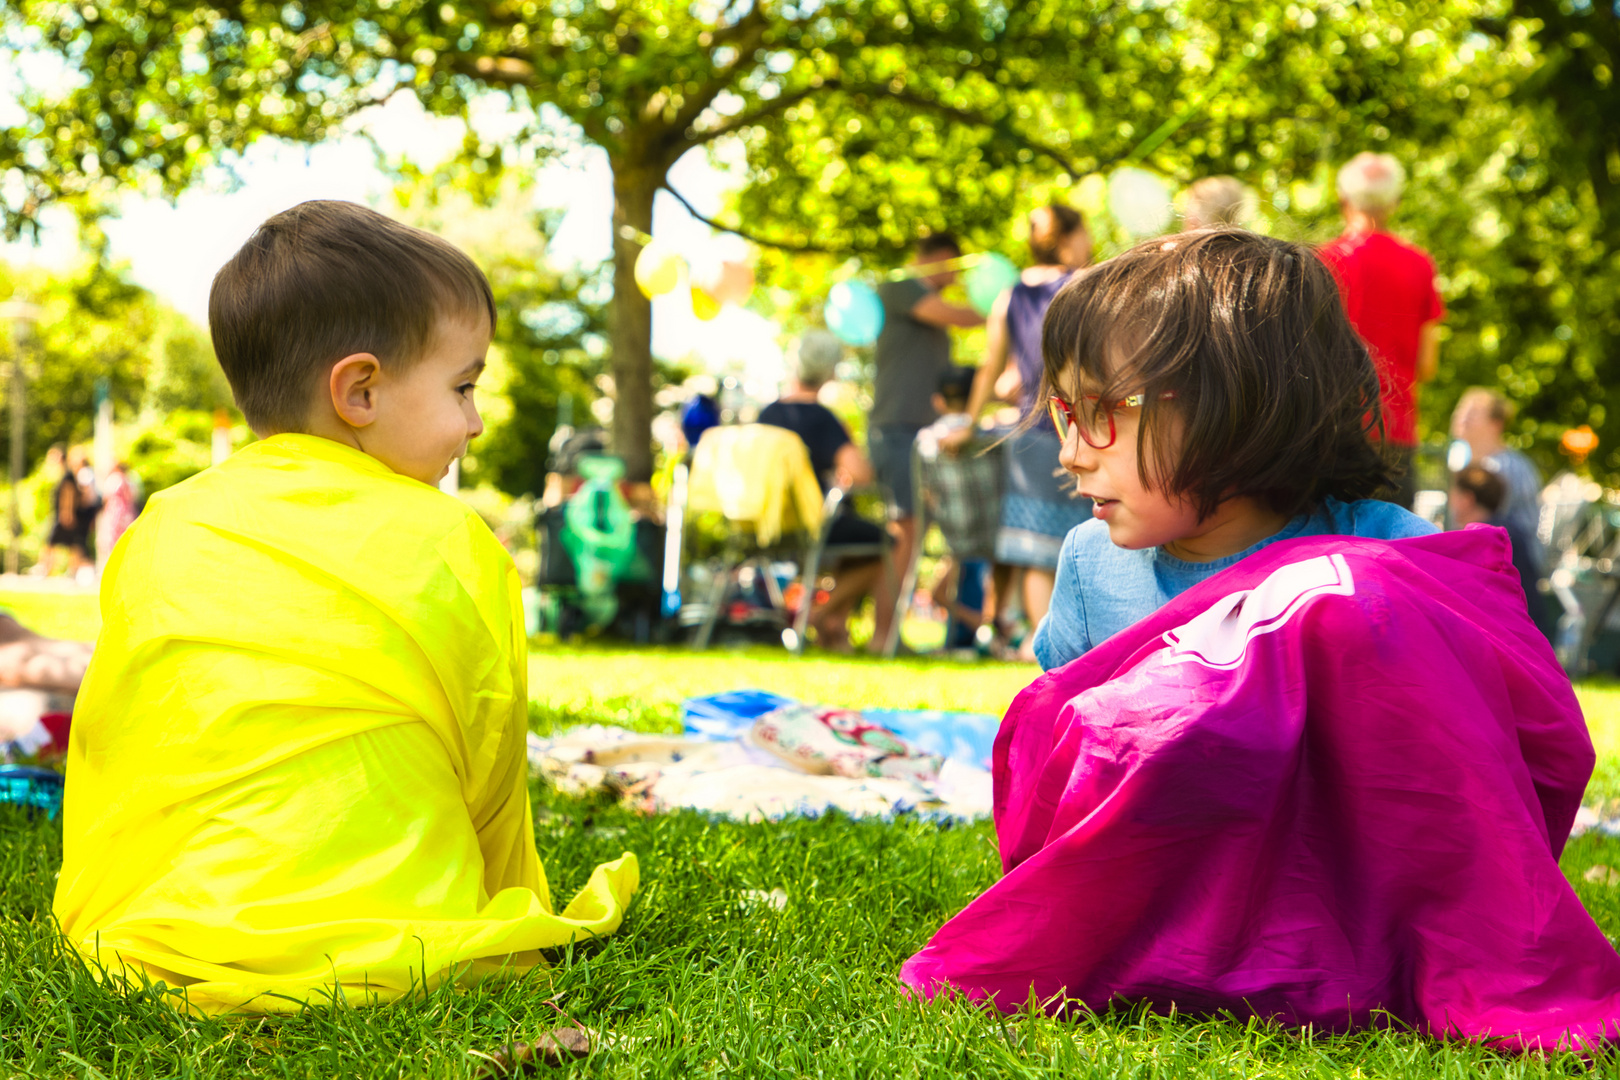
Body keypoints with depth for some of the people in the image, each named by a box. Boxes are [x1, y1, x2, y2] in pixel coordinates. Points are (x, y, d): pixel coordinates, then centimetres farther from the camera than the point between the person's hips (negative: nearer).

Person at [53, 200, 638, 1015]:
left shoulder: (158, 538, 7)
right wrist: (513, 914, 22)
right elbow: (488, 776, 5)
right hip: (380, 950, -5)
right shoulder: (452, 548, -3)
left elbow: (99, 750, 14)